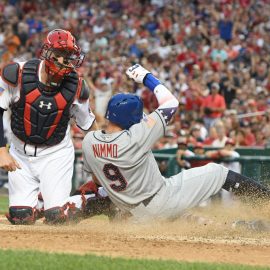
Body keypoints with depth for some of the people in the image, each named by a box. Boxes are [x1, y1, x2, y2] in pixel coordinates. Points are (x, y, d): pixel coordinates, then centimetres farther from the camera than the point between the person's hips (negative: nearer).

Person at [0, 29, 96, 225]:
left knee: (57, 216, -14)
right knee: (21, 218, -8)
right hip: (21, 153, 0)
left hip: (56, 154, 0)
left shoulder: (76, 87, -14)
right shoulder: (17, 74, -20)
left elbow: (88, 124, 1)